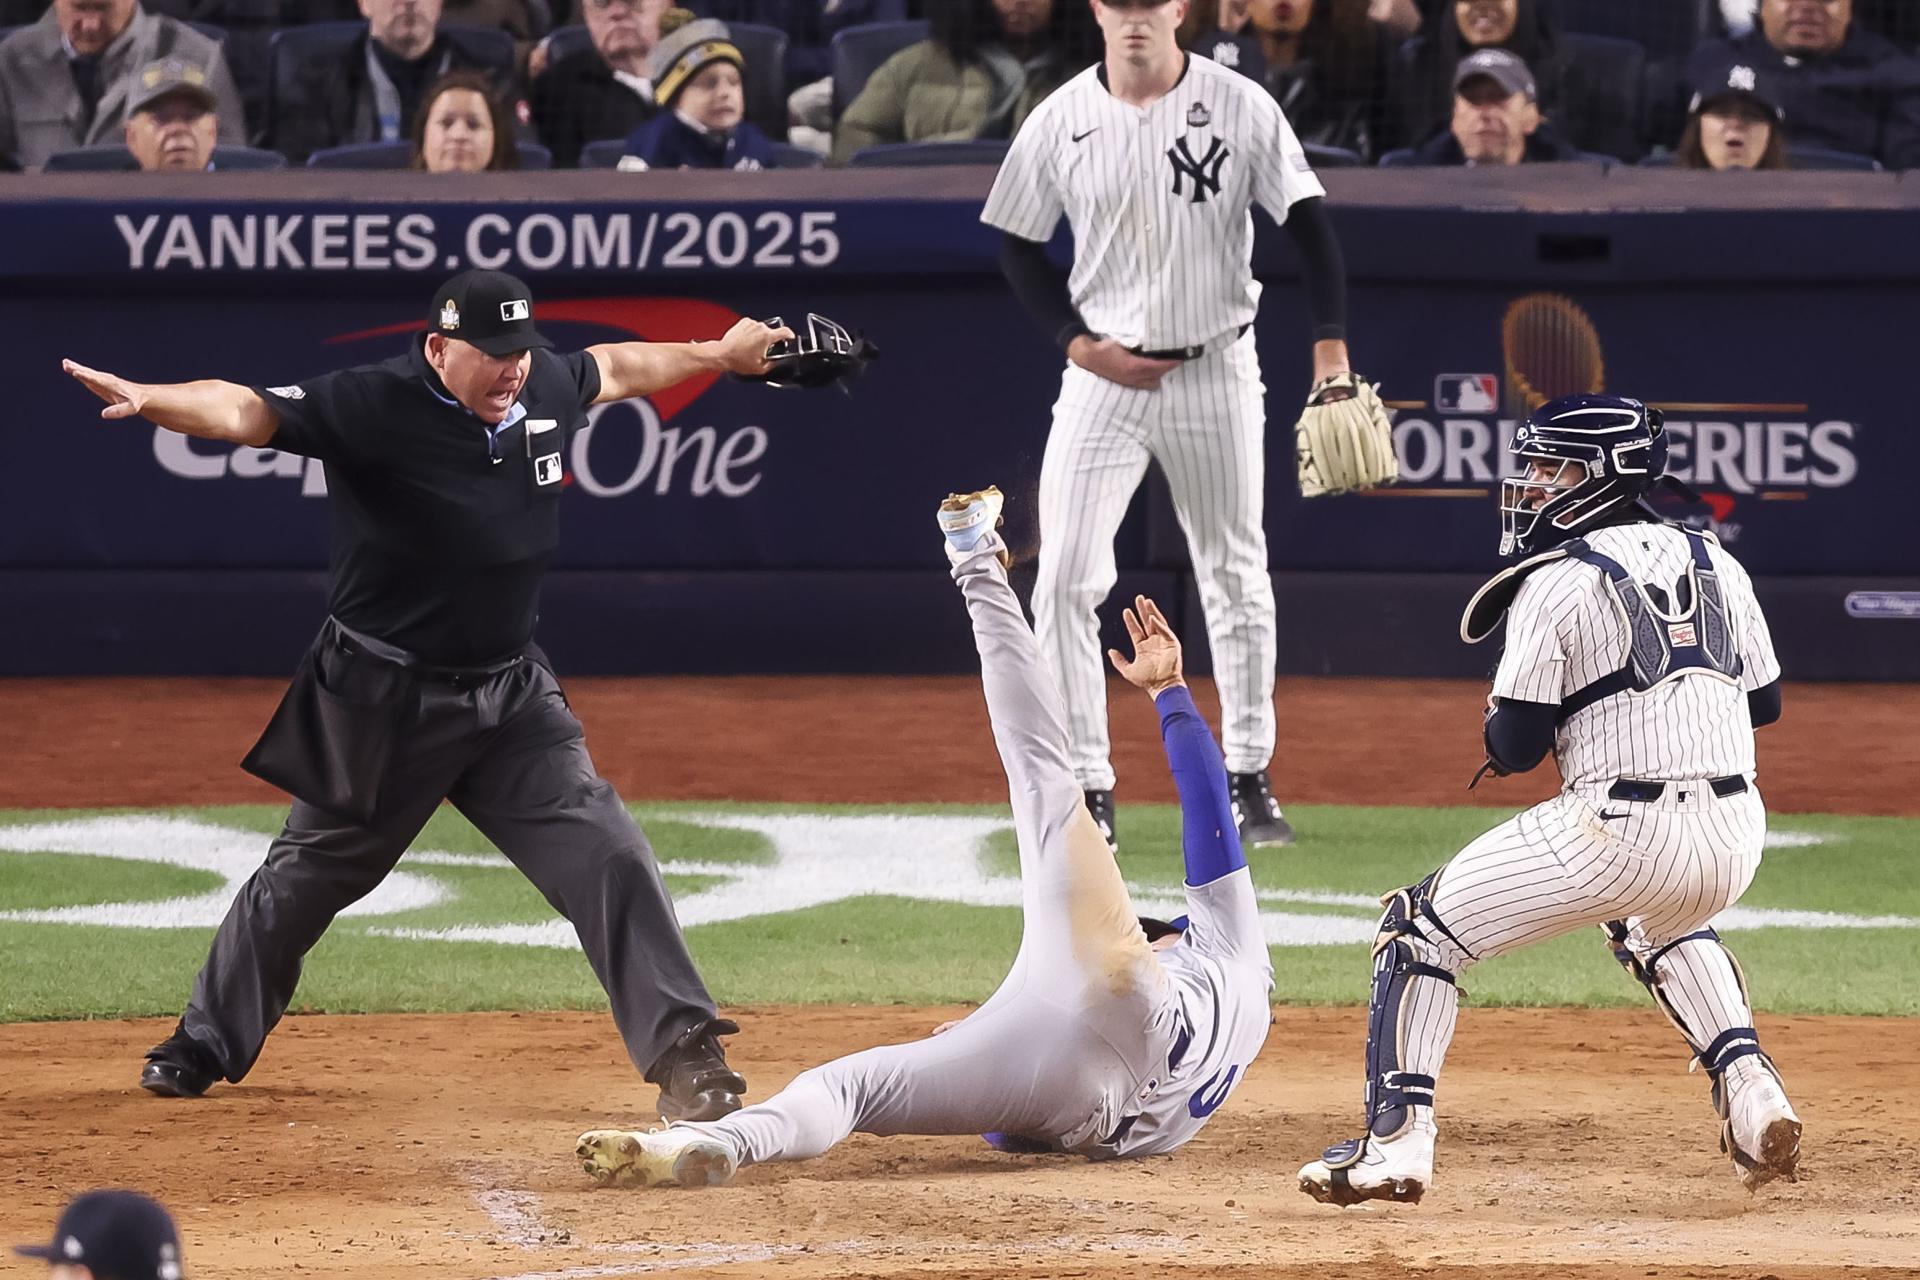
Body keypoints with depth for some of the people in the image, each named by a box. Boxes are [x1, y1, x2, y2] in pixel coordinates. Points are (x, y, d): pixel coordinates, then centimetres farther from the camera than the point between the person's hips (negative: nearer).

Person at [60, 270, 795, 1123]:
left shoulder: (547, 389, -2)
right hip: (385, 700, -4)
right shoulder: (376, 406, -21)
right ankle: (205, 1046, 31)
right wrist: (145, 399, -52)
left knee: (609, 859, -6)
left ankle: (683, 1053, 0)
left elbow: (612, 368, 21)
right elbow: (244, 411, -34)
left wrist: (720, 355, 31)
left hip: (513, 694, 4)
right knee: (305, 878, 11)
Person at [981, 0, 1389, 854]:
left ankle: (1247, 778, 22)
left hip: (1217, 374, 0)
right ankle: (1086, 790, -3)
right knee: (1065, 581, -9)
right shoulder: (1061, 122, -3)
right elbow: (1020, 248, 7)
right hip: (1104, 372, 0)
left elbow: (1308, 224, -6)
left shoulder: (1242, 109, -6)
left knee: (1236, 578, 10)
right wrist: (1079, 343, -7)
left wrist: (1331, 349, -16)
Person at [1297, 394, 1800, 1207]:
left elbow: (1512, 748, -7)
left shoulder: (1558, 582, -5)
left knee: (1423, 929, 8)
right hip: (1734, 836, 6)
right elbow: (1765, 703, 20)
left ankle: (1397, 1138, -3)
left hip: (1619, 835, -6)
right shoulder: (1715, 565, 13)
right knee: (1660, 923, 41)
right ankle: (1750, 1093, 21)